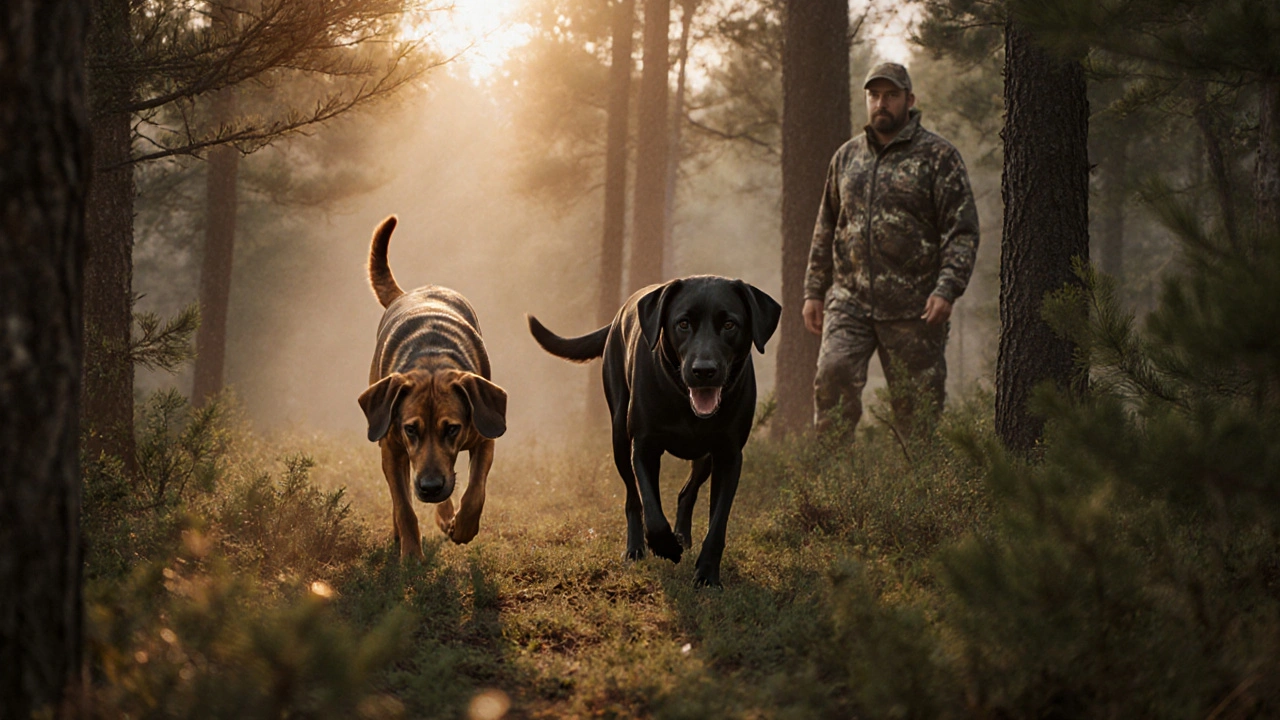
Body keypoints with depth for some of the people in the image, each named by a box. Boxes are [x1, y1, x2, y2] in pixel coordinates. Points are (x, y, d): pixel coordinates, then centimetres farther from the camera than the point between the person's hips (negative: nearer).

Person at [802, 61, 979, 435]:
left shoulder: (938, 156, 0)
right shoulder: (847, 156, 15)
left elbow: (963, 232, -5)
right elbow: (825, 230, 21)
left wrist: (946, 290, -17)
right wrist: (814, 292, 14)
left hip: (912, 309, -3)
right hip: (849, 301, 3)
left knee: (918, 409, 1)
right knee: (833, 375, -17)